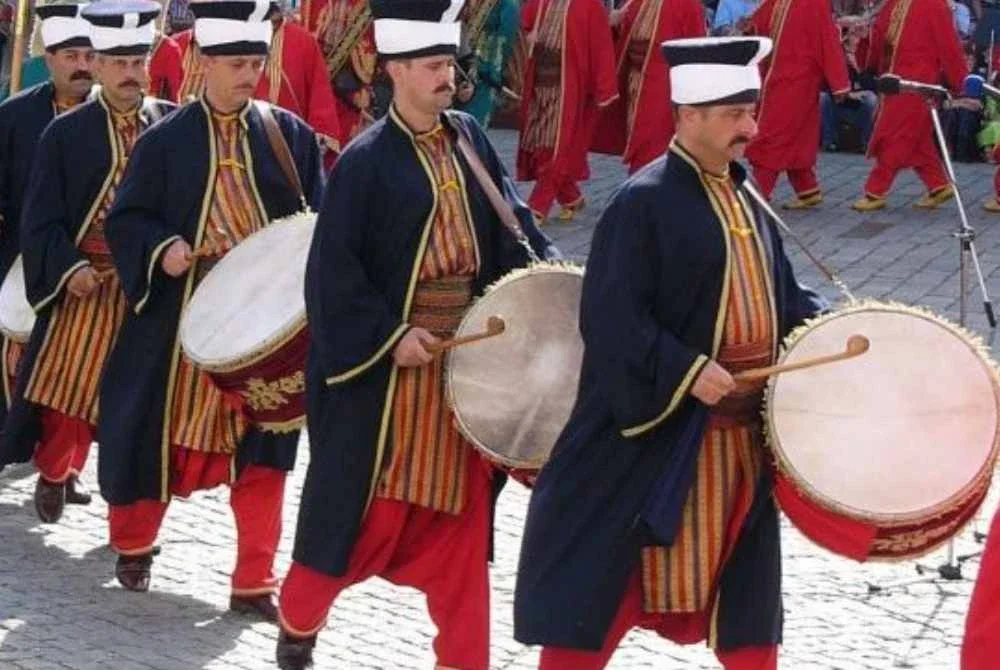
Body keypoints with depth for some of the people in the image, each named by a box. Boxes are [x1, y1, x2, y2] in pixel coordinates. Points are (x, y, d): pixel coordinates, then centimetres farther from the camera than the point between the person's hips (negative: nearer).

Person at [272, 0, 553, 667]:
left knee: (459, 514, 7)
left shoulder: (470, 140, 6)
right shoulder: (366, 160, -11)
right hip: (386, 362, -5)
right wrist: (389, 337, -18)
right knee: (362, 508, 2)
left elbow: (509, 225, 10)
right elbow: (334, 268, -13)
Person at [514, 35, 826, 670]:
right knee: (606, 570, -2)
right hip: (661, 425, -8)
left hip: (743, 425, 8)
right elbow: (612, 317, -21)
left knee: (742, 563, 16)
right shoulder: (644, 201, -16)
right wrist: (687, 371, -26)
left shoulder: (744, 197, 11)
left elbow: (778, 291, 19)